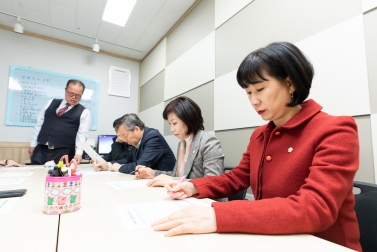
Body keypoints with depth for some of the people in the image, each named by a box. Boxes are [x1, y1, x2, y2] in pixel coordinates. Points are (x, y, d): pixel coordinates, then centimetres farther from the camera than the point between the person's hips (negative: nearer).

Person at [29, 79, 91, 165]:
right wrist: (33, 144, 12)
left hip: (64, 153, -3)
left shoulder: (84, 112, -1)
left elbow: (82, 134, -8)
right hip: (41, 149, 4)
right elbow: (40, 123, 14)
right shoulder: (51, 102, 11)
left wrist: (78, 153, -21)